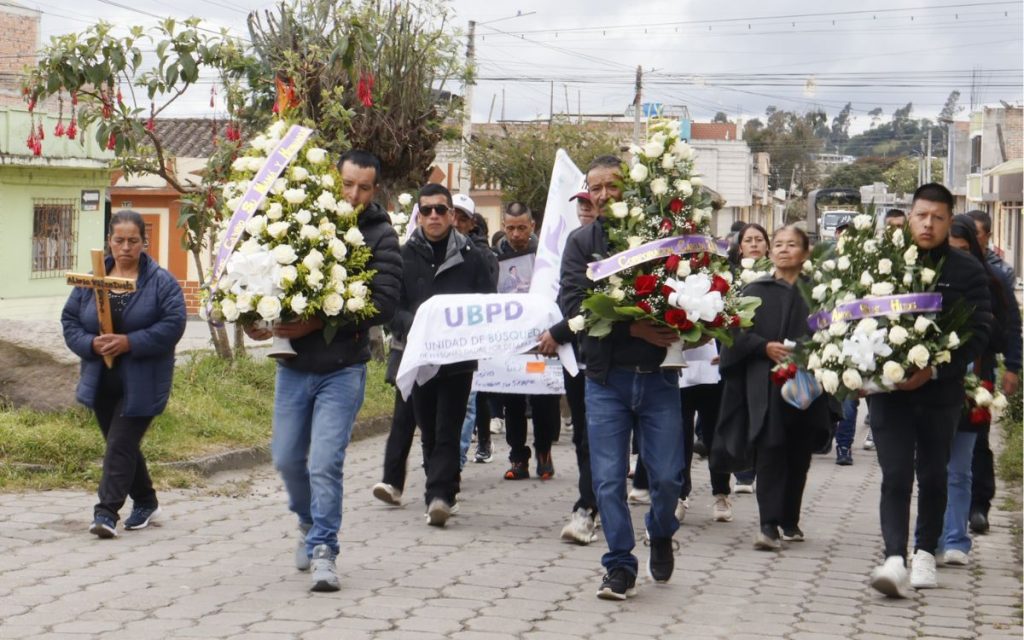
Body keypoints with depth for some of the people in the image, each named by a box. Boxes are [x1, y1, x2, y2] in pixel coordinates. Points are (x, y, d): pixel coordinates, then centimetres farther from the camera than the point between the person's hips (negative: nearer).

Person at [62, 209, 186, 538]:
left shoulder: (161, 282, -7)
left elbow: (173, 324, -15)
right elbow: (69, 320, 6)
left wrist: (130, 342, -23)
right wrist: (91, 344, -14)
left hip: (141, 383, -5)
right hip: (102, 383, 5)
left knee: (121, 445, -10)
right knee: (122, 445, 15)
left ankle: (106, 512, -10)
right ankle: (145, 502, 31)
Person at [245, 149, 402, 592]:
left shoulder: (380, 236, -4)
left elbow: (384, 302, -14)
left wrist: (317, 323, -22)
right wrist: (255, 319, -13)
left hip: (343, 369, -3)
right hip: (294, 365, 3)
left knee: (325, 463, -9)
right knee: (287, 459, 12)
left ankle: (323, 549, 2)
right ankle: (311, 523, 38)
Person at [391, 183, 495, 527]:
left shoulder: (471, 256, 4)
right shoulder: (405, 256, 4)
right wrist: (410, 324, -19)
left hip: (459, 357, -2)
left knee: (447, 431, -7)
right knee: (429, 431, 10)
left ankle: (438, 495, -12)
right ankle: (442, 493, 21)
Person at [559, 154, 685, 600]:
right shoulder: (582, 242, 3)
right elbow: (572, 303, -9)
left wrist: (678, 330, -17)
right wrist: (633, 328, -19)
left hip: (658, 374, 0)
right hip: (606, 377, 1)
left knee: (667, 475, 3)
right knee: (608, 479, 0)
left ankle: (661, 534, 34)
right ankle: (620, 566, 14)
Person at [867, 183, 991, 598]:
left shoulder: (967, 272, 0)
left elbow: (977, 334, -6)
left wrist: (933, 370, -17)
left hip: (940, 392, 1)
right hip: (888, 389, -1)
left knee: (933, 476, 12)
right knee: (896, 476, -8)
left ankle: (925, 553, 27)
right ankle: (894, 560, -14)